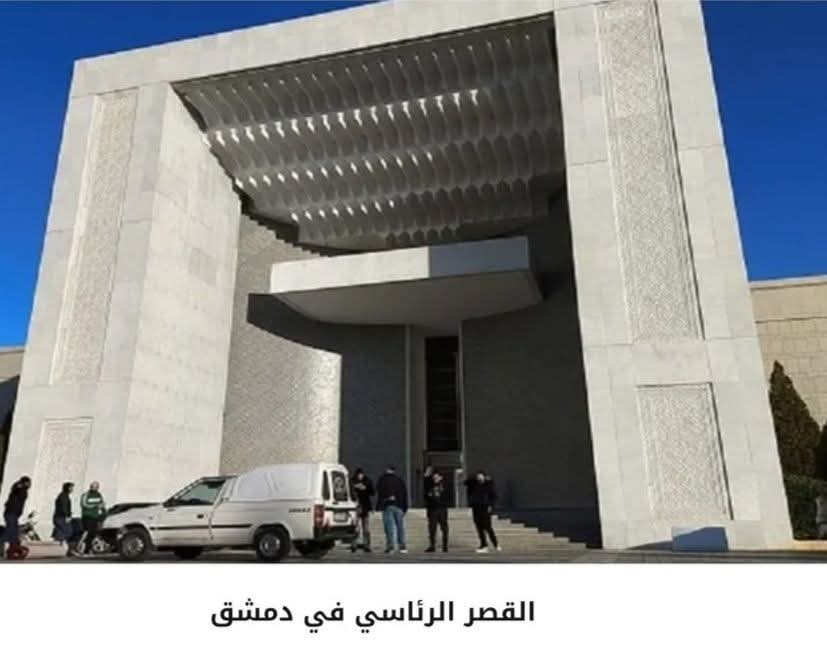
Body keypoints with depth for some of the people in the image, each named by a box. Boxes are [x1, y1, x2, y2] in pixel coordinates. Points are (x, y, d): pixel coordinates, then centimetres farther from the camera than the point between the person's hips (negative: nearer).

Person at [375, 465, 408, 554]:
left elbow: (378, 493, -1)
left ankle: (390, 545, -13)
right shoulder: (399, 480, 15)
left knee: (389, 526, -4)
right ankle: (402, 546, 6)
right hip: (399, 506, 2)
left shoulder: (382, 480, 7)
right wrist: (405, 507, 13)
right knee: (400, 526, 7)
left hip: (387, 506, -2)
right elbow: (405, 494, 12)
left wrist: (378, 506, 1)